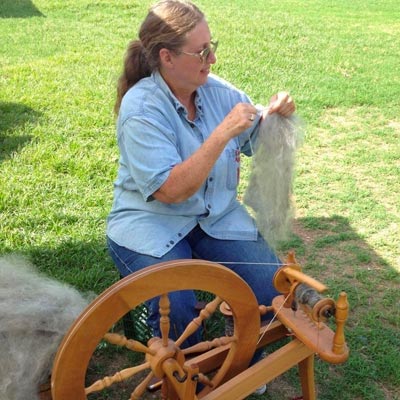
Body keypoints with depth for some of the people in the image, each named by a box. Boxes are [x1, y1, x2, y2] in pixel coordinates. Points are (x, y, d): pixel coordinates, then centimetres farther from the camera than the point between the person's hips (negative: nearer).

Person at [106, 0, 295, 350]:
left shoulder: (216, 90, 0)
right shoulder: (141, 109, -17)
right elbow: (170, 190, -25)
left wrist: (275, 114, -11)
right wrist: (224, 132, -28)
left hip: (218, 215, 5)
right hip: (152, 223, -5)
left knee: (272, 287, -14)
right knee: (176, 310, -29)